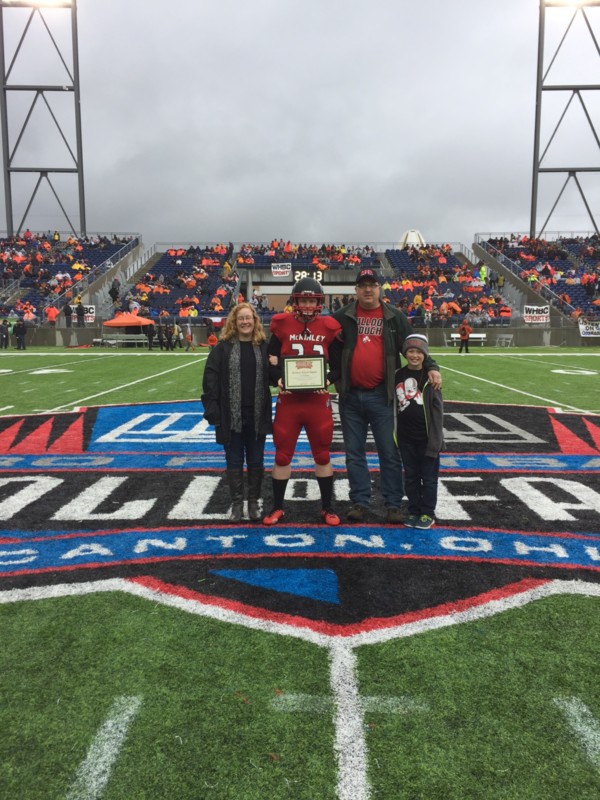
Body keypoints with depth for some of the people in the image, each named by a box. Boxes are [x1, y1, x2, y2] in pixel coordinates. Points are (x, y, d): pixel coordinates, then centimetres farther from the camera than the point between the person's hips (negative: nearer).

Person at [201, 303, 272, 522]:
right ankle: (237, 503, 21)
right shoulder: (223, 347, -2)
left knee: (256, 461, 10)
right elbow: (210, 378, -5)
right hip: (231, 416, -1)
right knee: (234, 462, 8)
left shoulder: (264, 346, 4)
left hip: (257, 416, 1)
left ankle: (254, 502, 25)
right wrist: (212, 410, -10)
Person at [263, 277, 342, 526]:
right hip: (288, 401, 0)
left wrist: (327, 381, -16)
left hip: (318, 401, 1)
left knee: (322, 455, 11)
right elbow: (271, 363, 2)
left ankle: (327, 508, 26)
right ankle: (277, 507, 24)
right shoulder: (282, 325, 0)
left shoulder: (329, 327, 2)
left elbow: (337, 366, 4)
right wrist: (278, 380, -17)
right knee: (282, 455, 8)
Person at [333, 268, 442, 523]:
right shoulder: (343, 317, 6)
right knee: (354, 453, 9)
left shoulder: (394, 317, 4)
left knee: (389, 452, 3)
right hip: (350, 396, 2)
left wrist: (431, 367, -10)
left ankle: (393, 504, 13)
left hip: (382, 396, -1)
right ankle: (360, 502, 20)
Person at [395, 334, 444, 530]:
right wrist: (394, 434, 8)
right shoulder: (398, 375, 3)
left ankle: (428, 513, 20)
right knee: (410, 476, 13)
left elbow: (437, 410, -7)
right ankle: (414, 511, 26)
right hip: (406, 437, 4)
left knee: (429, 476, 7)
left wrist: (435, 440, -11)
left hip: (426, 437, -3)